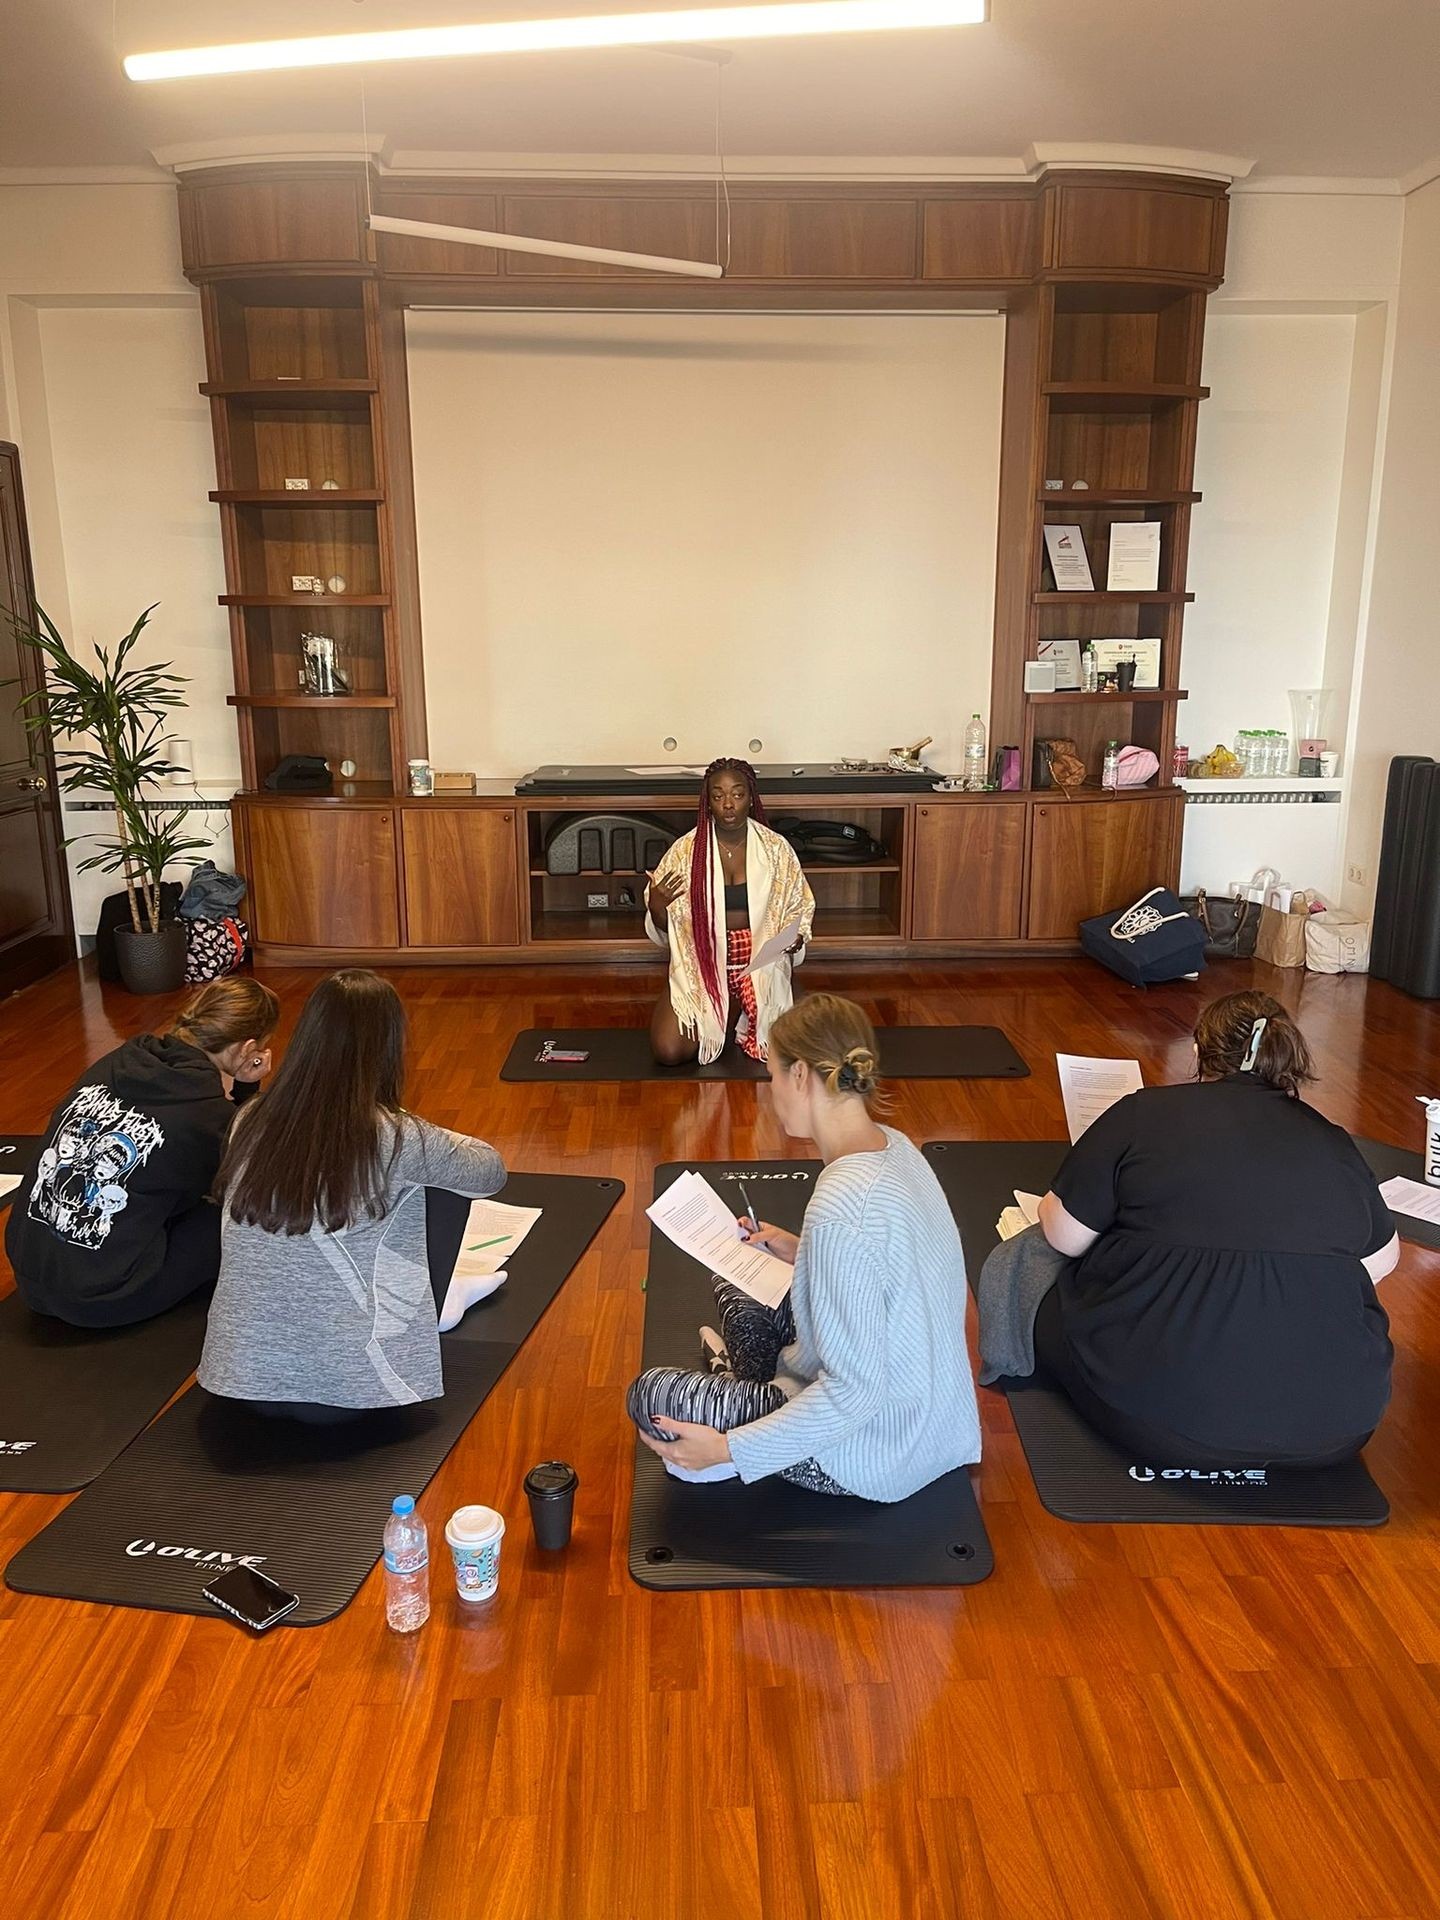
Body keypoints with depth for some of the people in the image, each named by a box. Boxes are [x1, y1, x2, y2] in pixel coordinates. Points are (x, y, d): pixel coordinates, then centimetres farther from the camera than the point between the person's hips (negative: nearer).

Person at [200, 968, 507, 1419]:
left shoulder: (253, 1121, -4)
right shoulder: (391, 1137, -16)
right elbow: (491, 1171, 2)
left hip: (241, 1380, 5)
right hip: (338, 1394, -5)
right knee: (445, 1183, 7)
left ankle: (435, 1299, 40)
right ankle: (433, 1311, 27)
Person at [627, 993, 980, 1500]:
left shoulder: (840, 1209, -33)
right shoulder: (893, 1145, -6)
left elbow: (856, 1390, -29)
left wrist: (728, 1448, -23)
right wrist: (803, 1255, 8)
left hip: (874, 1456, -9)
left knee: (651, 1396, -3)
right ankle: (739, 1382, 39)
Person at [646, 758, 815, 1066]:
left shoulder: (776, 848, -4)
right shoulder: (686, 850, -6)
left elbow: (798, 909, 9)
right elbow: (664, 930, 0)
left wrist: (795, 937, -13)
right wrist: (656, 905, -22)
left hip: (760, 963, 1)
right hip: (702, 966, 0)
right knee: (669, 1052, -18)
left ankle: (736, 1012, 17)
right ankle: (731, 1013, 14)